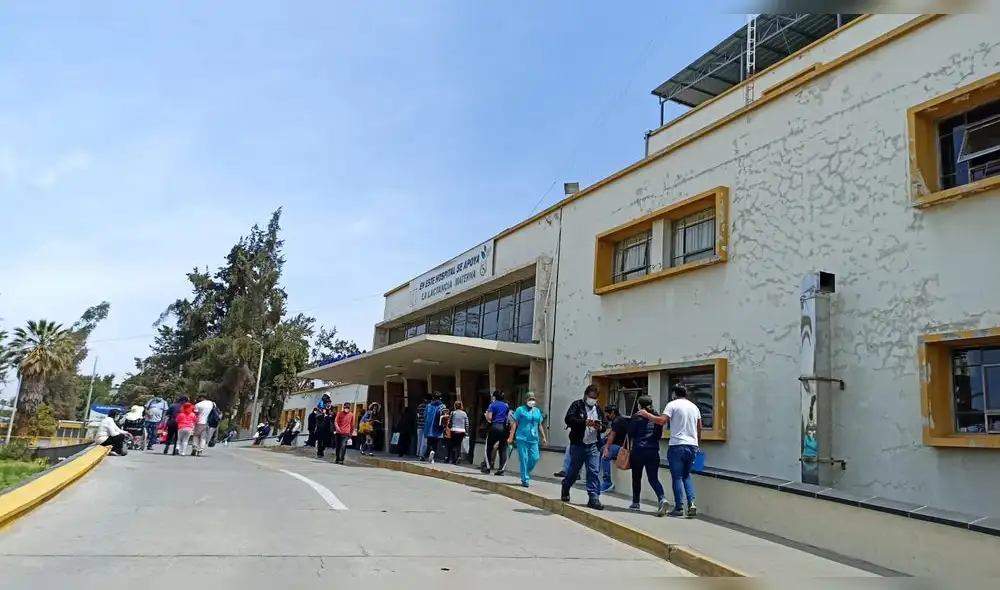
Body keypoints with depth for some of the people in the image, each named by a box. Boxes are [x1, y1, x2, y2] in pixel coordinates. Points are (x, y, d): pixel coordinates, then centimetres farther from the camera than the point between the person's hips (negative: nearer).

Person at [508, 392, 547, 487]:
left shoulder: (537, 411, 15)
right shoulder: (520, 410, 0)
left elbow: (540, 425, 20)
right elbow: (514, 423, -3)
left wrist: (543, 437, 15)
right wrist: (511, 437, -10)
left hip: (533, 439, 5)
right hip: (522, 438, -5)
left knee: (535, 458, -2)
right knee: (524, 459, -4)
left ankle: (526, 474, 21)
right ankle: (525, 479, 6)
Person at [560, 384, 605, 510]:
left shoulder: (599, 409, 14)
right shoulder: (577, 405, -2)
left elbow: (604, 425, 18)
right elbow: (568, 419, -15)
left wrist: (600, 427, -6)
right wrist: (584, 422, -26)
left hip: (593, 446, 3)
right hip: (578, 445, -3)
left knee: (594, 472, -5)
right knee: (573, 470, 11)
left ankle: (594, 498, -1)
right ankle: (565, 490, 35)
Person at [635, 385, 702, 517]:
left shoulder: (673, 404, -5)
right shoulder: (694, 407, 15)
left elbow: (662, 420, -16)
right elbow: (699, 428, 17)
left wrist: (646, 414, -7)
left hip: (677, 445, -6)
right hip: (692, 446, 6)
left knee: (677, 477, 2)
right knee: (687, 476, 17)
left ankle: (679, 508, 3)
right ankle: (691, 504, 1)